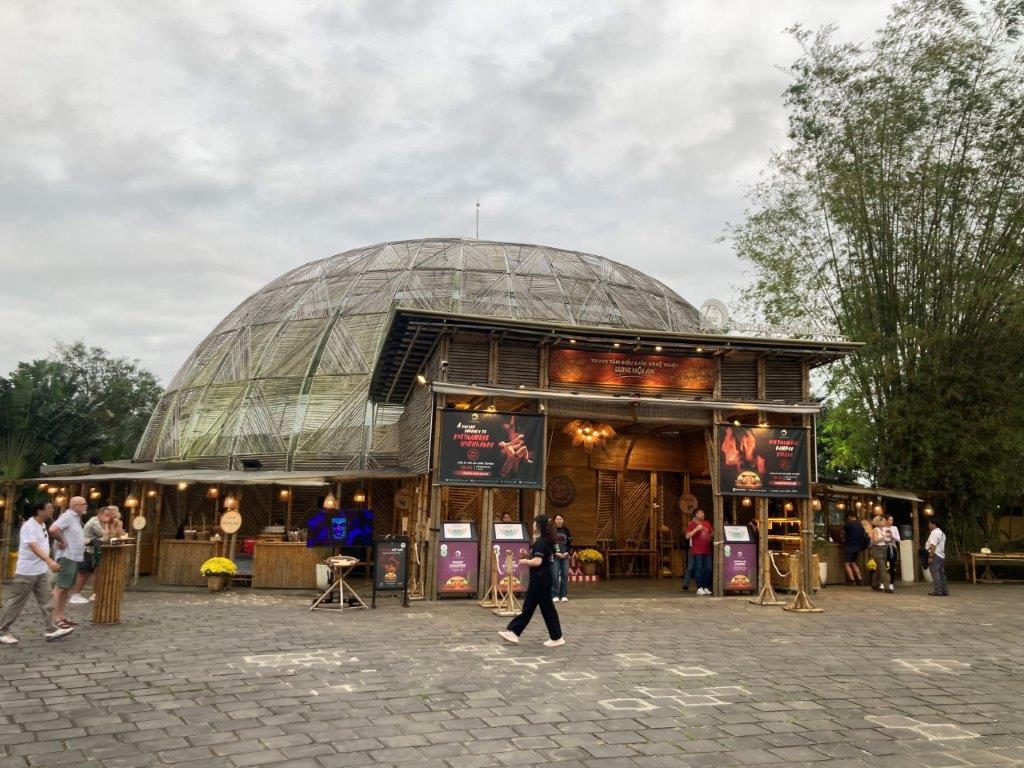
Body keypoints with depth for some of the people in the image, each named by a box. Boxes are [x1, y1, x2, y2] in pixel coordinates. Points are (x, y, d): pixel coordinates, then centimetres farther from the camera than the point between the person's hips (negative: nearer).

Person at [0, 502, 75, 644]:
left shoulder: (42, 525, 8)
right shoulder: (29, 526, -20)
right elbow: (34, 547, -33)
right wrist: (50, 561, -45)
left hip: (42, 571, 8)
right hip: (27, 572, -8)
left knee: (47, 600, 6)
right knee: (16, 602, 3)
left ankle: (51, 630, 8)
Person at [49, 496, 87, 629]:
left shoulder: (76, 518, 17)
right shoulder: (67, 516, -12)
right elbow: (53, 529, -27)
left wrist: (83, 541, 11)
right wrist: (62, 541, -15)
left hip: (76, 557, 10)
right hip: (67, 557, -10)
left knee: (67, 588, 12)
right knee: (60, 587, -9)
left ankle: (61, 615, 17)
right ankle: (55, 617, -9)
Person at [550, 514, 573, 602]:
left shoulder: (566, 530, 11)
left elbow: (569, 543, 12)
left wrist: (567, 553, -4)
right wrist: (556, 553, -13)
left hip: (565, 555, 3)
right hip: (555, 556, -3)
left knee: (565, 575, 1)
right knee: (555, 575, -7)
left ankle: (564, 595, 8)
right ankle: (554, 595, -1)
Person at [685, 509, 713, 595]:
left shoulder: (706, 523, 14)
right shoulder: (692, 524, -1)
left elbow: (711, 533, 27)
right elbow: (687, 536, -11)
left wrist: (711, 536, 6)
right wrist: (696, 529, -17)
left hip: (707, 550, 5)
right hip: (697, 551, -5)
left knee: (708, 569, 4)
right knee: (699, 569, -6)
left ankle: (706, 587, 13)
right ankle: (699, 588, -1)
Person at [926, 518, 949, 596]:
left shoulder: (934, 533, -13)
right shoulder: (941, 533, 20)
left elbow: (933, 546, -21)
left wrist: (930, 557, -22)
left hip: (935, 555, -10)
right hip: (941, 556, 10)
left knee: (935, 573, -9)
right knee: (941, 573, 12)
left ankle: (938, 591, -11)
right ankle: (945, 591, 14)